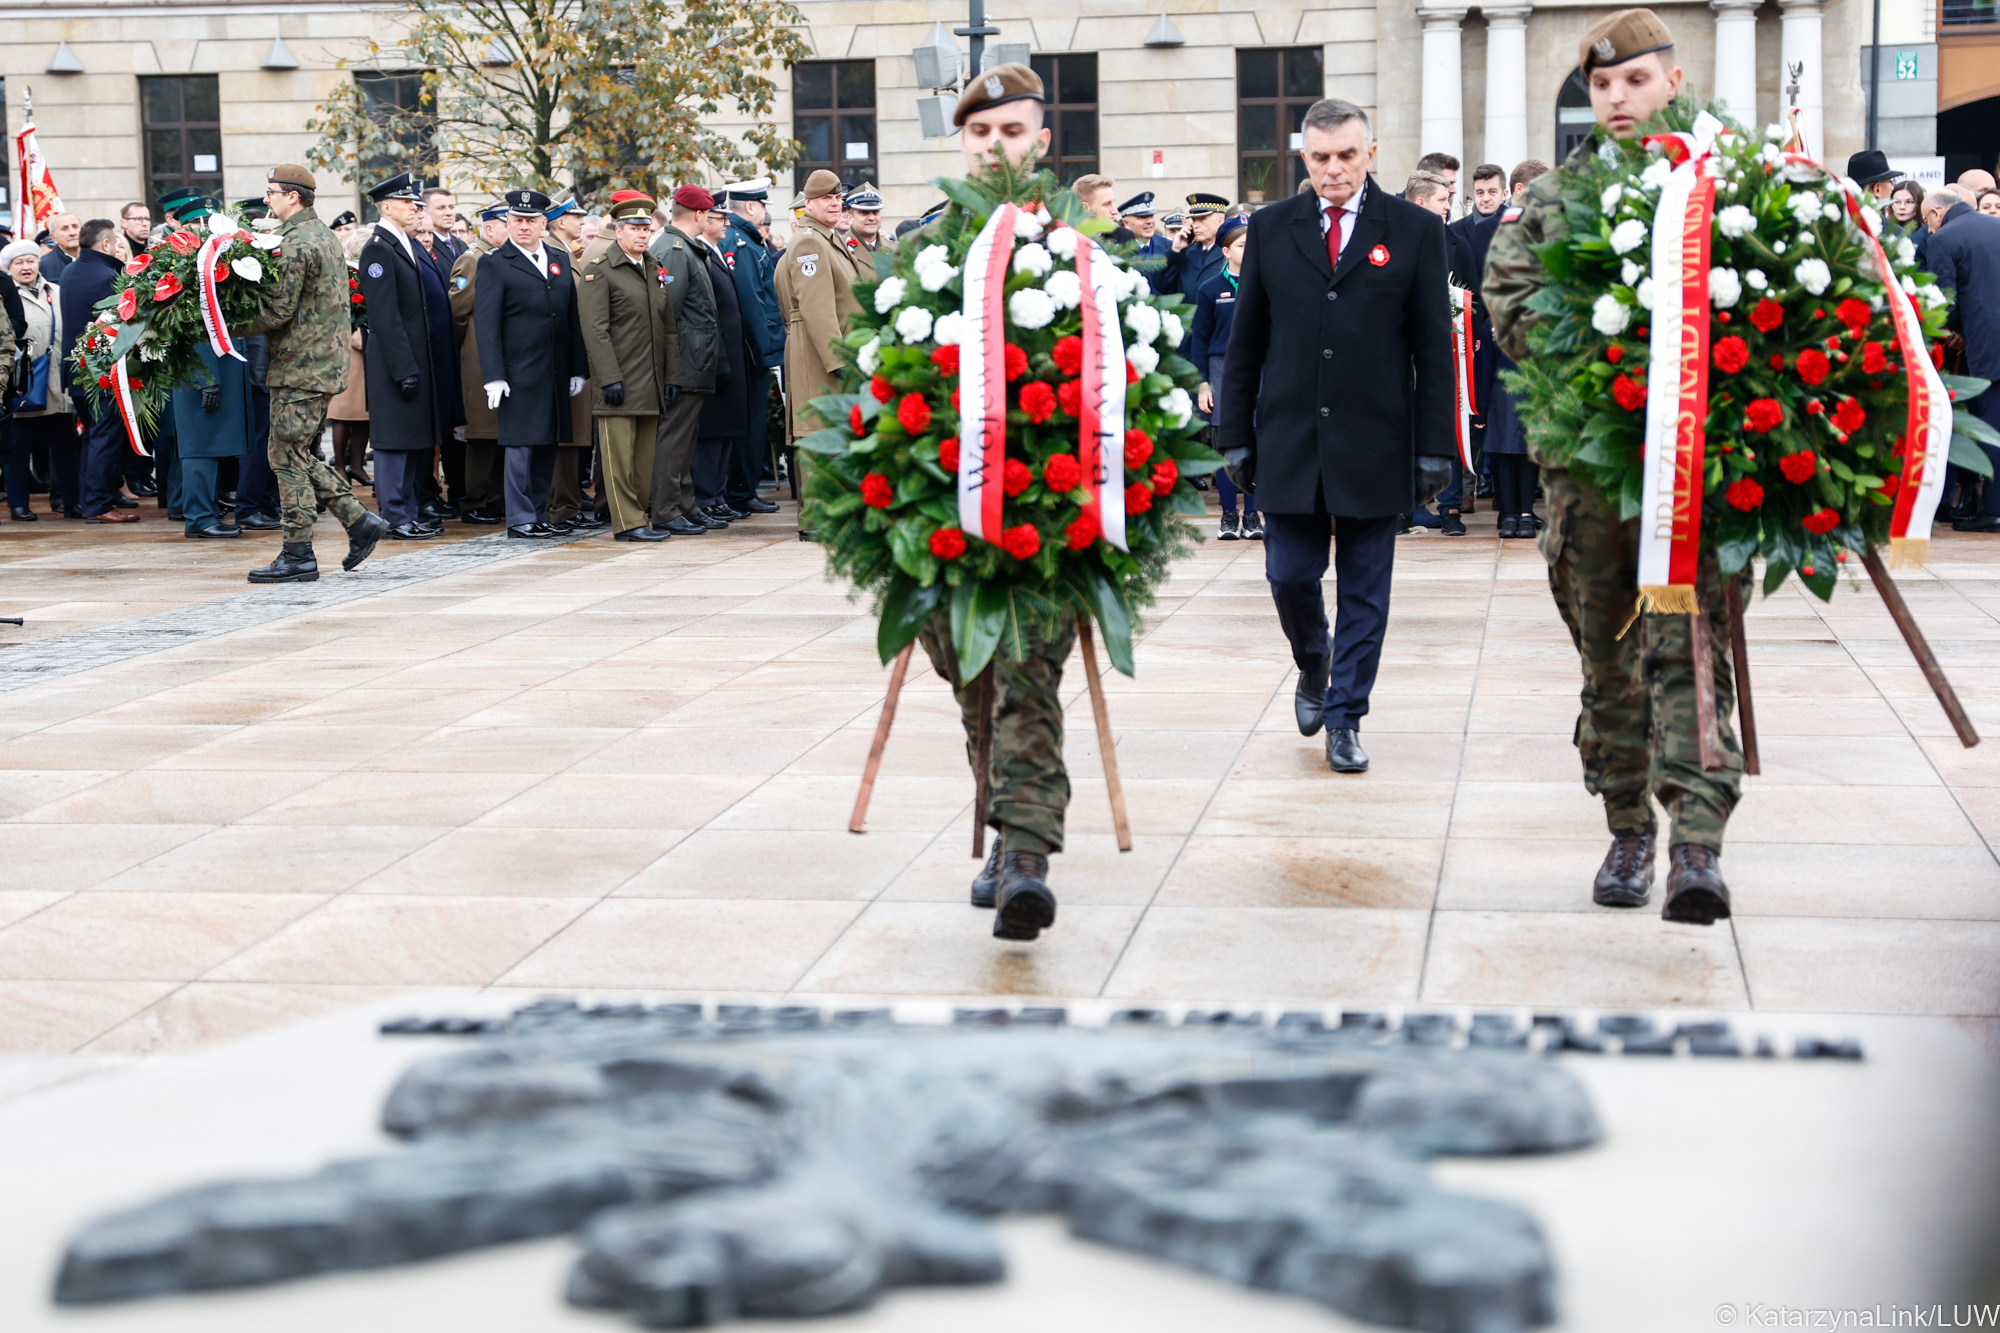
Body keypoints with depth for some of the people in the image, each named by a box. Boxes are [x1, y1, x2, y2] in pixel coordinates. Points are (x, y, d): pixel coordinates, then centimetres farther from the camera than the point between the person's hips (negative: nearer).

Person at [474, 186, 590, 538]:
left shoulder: (560, 260, 14)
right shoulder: (494, 264, -2)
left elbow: (572, 320, 16)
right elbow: (486, 324, -7)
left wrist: (577, 370, 11)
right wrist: (494, 376, -14)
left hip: (556, 374, 6)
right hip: (519, 374, -5)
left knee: (547, 447, 10)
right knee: (520, 446, -3)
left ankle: (539, 515, 18)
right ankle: (519, 519, 3)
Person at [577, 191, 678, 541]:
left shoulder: (655, 269, 16)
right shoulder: (599, 269, -6)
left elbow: (668, 326, 18)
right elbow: (594, 329, -12)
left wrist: (671, 376, 11)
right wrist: (609, 378, -18)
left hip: (651, 382, 7)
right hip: (619, 380, -7)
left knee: (645, 456, 9)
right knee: (619, 454, -6)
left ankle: (639, 517, 15)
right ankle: (627, 523, -3)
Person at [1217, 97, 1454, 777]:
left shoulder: (1414, 231, 1)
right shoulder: (1271, 228, 6)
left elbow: (1434, 350, 0)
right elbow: (1245, 343, 9)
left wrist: (1434, 447, -4)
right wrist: (1236, 436, 5)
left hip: (1375, 451, -1)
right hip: (1289, 446, 2)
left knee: (1365, 593, 4)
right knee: (1289, 576, 3)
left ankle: (1344, 719, 15)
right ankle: (1314, 666, 33)